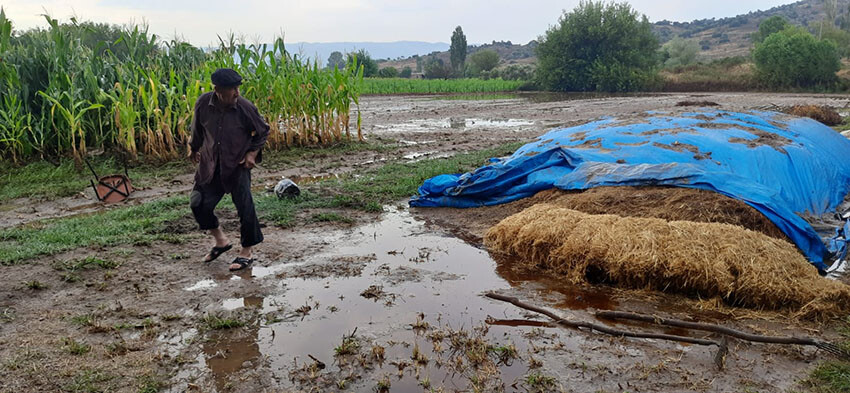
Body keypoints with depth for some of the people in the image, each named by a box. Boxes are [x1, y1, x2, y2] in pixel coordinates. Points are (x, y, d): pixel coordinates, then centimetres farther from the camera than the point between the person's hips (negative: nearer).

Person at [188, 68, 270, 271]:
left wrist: (253, 152, -9)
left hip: (238, 165, -3)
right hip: (211, 164, 3)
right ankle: (221, 241, 24)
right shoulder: (203, 103, -10)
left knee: (244, 207, -5)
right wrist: (194, 148, 24)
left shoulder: (245, 107, -16)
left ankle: (247, 251, 13)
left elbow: (262, 131, 0)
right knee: (198, 204, 0)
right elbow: (197, 128, 11)